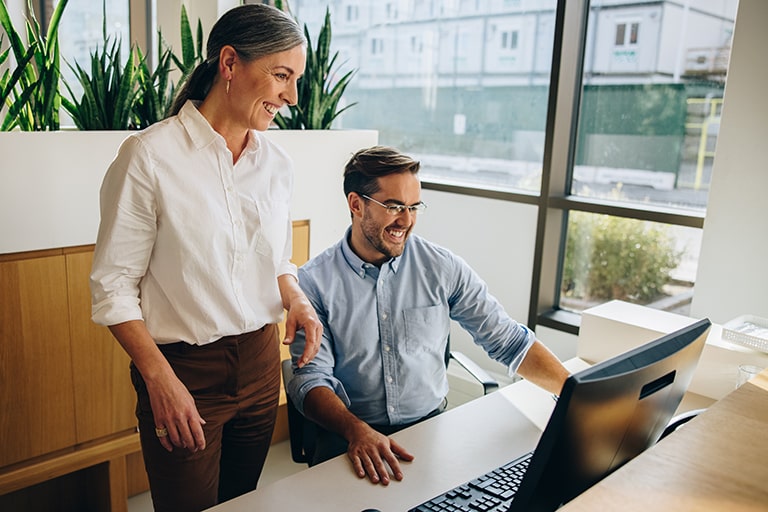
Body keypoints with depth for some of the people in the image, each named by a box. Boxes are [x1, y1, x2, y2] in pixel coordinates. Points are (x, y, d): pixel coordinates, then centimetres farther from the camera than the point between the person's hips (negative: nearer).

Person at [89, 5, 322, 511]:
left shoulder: (275, 161, 3)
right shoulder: (149, 155, -14)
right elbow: (113, 284, -11)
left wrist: (296, 298, -6)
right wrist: (160, 379, -18)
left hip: (261, 362, 5)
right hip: (183, 370, -5)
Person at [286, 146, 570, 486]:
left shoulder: (443, 269, -1)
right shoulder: (315, 282, -6)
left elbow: (508, 341, 1)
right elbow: (311, 377, -10)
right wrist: (357, 430, -28)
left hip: (431, 425, 3)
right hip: (348, 436, -2)